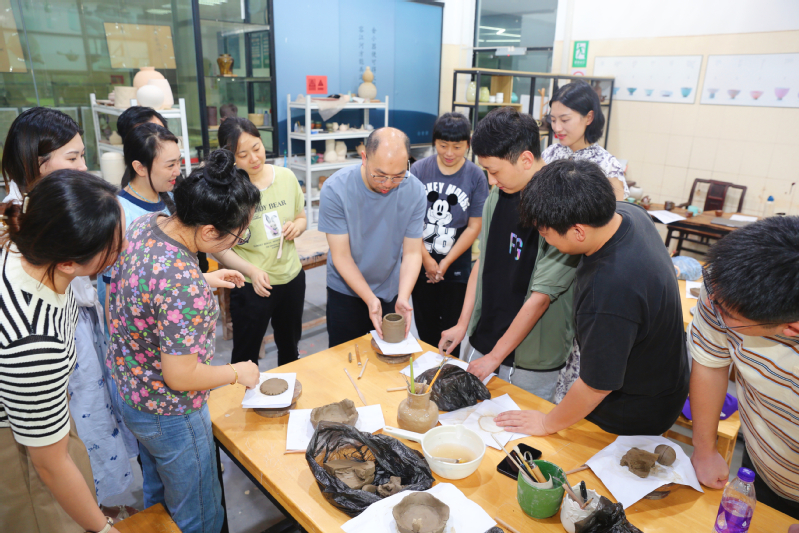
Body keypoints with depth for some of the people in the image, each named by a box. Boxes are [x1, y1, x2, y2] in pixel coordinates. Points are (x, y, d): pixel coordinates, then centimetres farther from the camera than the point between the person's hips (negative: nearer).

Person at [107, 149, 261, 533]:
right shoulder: (186, 286, -39)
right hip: (168, 414, -9)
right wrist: (238, 372, -14)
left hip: (130, 390, 9)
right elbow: (180, 376, -29)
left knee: (157, 492, 34)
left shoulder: (143, 223, -12)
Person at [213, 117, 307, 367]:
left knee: (290, 348, 23)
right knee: (245, 357, 11)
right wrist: (251, 270, -25)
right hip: (251, 286, -4)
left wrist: (297, 226, -10)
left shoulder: (286, 177, -3)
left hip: (292, 277, 4)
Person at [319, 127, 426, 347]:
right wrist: (370, 299, -29)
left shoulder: (414, 191, -18)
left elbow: (412, 253, -14)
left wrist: (403, 297, -29)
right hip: (346, 291, -1)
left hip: (392, 290, 2)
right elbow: (341, 256, -20)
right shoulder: (335, 189, -23)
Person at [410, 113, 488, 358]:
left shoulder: (476, 176, -6)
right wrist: (427, 259, -9)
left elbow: (474, 227, -6)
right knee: (425, 329, 12)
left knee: (450, 331, 9)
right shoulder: (419, 169, -4)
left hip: (456, 269, -1)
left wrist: (445, 264, -9)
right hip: (421, 266, 1)